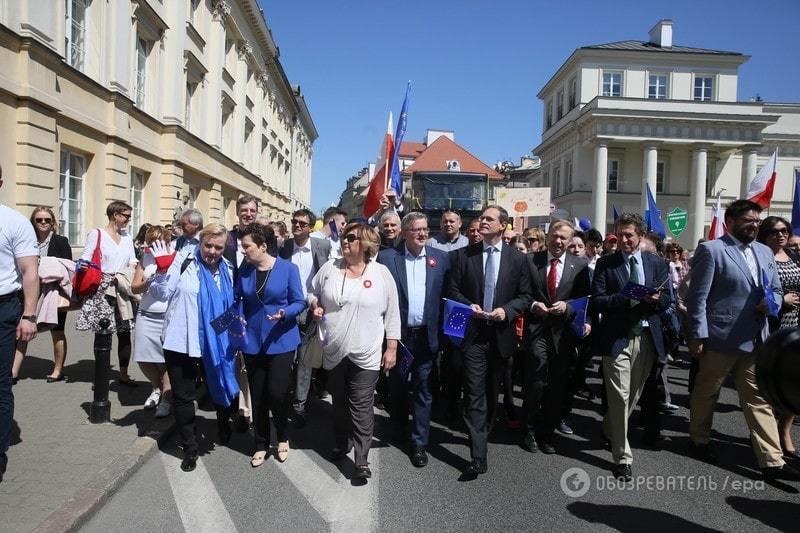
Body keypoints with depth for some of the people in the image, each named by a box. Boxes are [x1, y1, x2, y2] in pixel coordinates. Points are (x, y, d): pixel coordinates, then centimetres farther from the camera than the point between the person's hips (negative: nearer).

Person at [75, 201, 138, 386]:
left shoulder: (127, 237, 15)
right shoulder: (96, 234, -1)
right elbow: (85, 260, 0)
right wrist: (81, 265, -18)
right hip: (102, 290, -5)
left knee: (125, 333, 3)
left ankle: (123, 374, 13)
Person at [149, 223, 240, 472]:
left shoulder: (227, 269, 6)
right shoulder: (183, 262, -6)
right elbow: (162, 293, -8)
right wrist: (163, 270, -24)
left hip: (217, 343, 3)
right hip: (182, 340, -3)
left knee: (223, 386, 15)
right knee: (183, 395, 6)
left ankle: (224, 429, 43)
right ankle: (189, 448, 22)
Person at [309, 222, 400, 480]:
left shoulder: (381, 273, -5)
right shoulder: (329, 268, 3)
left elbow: (392, 313, -1)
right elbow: (312, 293, 17)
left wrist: (392, 348, -3)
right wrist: (315, 306, -6)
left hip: (366, 353, -3)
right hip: (334, 351, 4)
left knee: (361, 406, -3)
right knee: (339, 401, 18)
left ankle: (362, 459, 5)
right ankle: (342, 443, 37)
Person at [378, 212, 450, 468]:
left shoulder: (441, 257, 2)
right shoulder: (387, 257, -4)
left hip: (427, 335, 0)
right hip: (398, 333, 0)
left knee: (423, 389, 7)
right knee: (397, 386, 17)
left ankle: (419, 442, 18)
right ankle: (398, 429, 39)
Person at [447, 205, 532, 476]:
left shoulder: (517, 258, 3)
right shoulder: (464, 255, 2)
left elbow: (525, 296, 4)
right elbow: (453, 290, 4)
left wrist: (506, 310, -13)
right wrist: (469, 305, -13)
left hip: (500, 334, 2)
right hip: (472, 332, -2)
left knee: (491, 392, 17)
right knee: (475, 394, -7)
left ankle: (482, 435, 39)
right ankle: (478, 456, -6)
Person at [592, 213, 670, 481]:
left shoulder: (657, 263, 8)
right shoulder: (605, 263, 0)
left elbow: (667, 299, 7)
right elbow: (597, 301, -6)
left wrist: (656, 299, -15)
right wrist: (625, 298, -22)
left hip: (647, 337, 4)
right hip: (617, 337, -3)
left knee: (633, 395, 15)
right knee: (620, 396, -5)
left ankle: (609, 429, 42)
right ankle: (622, 457, 4)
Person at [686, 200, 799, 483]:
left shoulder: (765, 253, 14)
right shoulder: (711, 250, -7)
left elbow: (776, 290, 19)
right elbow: (697, 297, -10)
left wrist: (771, 302, -5)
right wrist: (697, 336, -14)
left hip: (755, 340, 6)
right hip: (720, 339, -6)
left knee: (759, 400, 6)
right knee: (706, 393, 11)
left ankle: (772, 461, 10)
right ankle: (699, 440, 31)